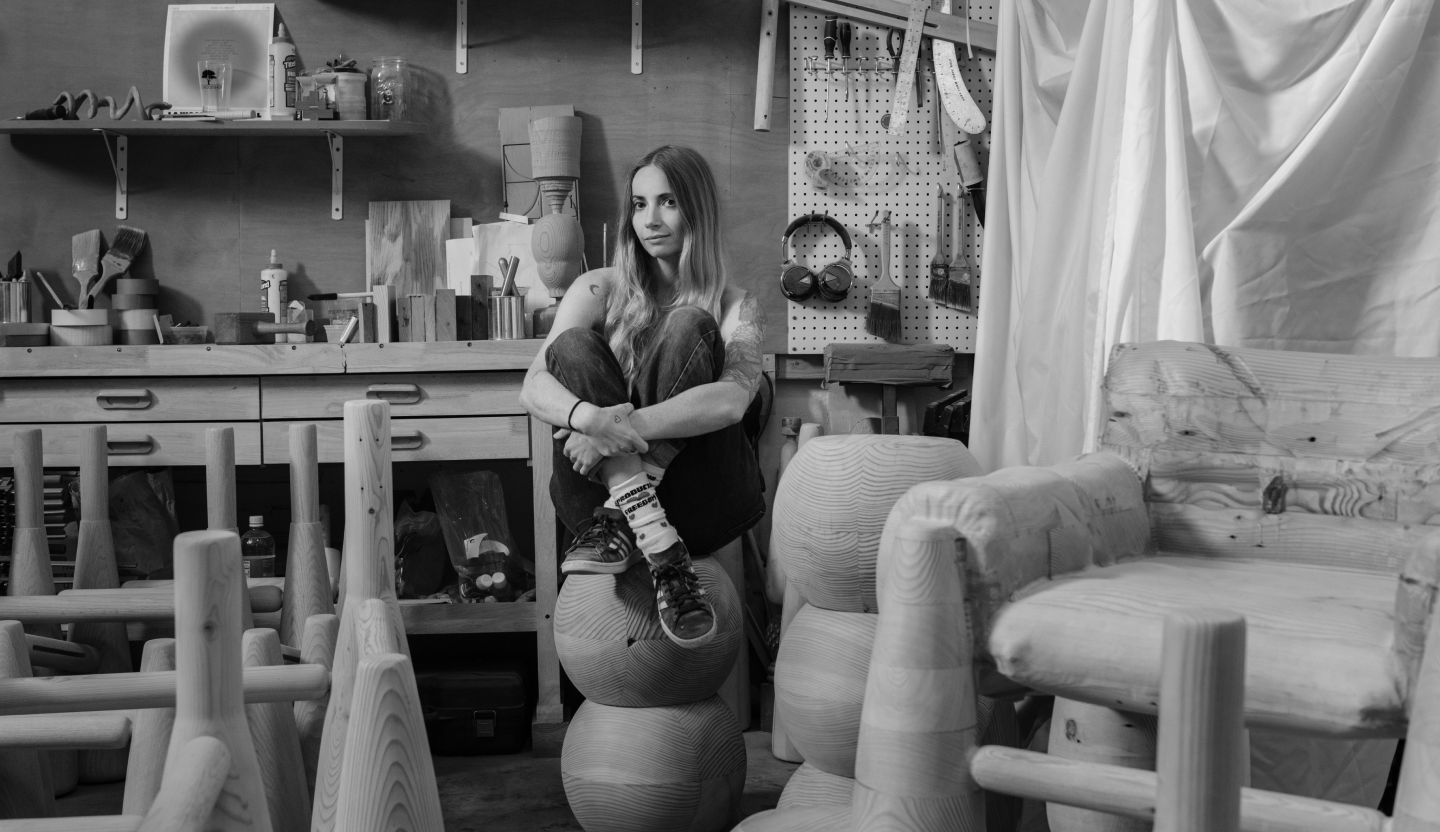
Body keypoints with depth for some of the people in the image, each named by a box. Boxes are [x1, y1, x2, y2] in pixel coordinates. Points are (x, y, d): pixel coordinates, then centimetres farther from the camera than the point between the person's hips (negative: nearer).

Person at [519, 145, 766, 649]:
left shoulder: (737, 308, 4)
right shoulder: (600, 290, 8)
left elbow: (732, 399, -18)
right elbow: (534, 387, -7)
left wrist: (628, 426, -30)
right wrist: (587, 416, -30)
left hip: (697, 503, -2)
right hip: (598, 487, 2)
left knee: (688, 329, -18)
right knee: (573, 345, -20)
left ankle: (620, 523, -31)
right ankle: (660, 550, -35)